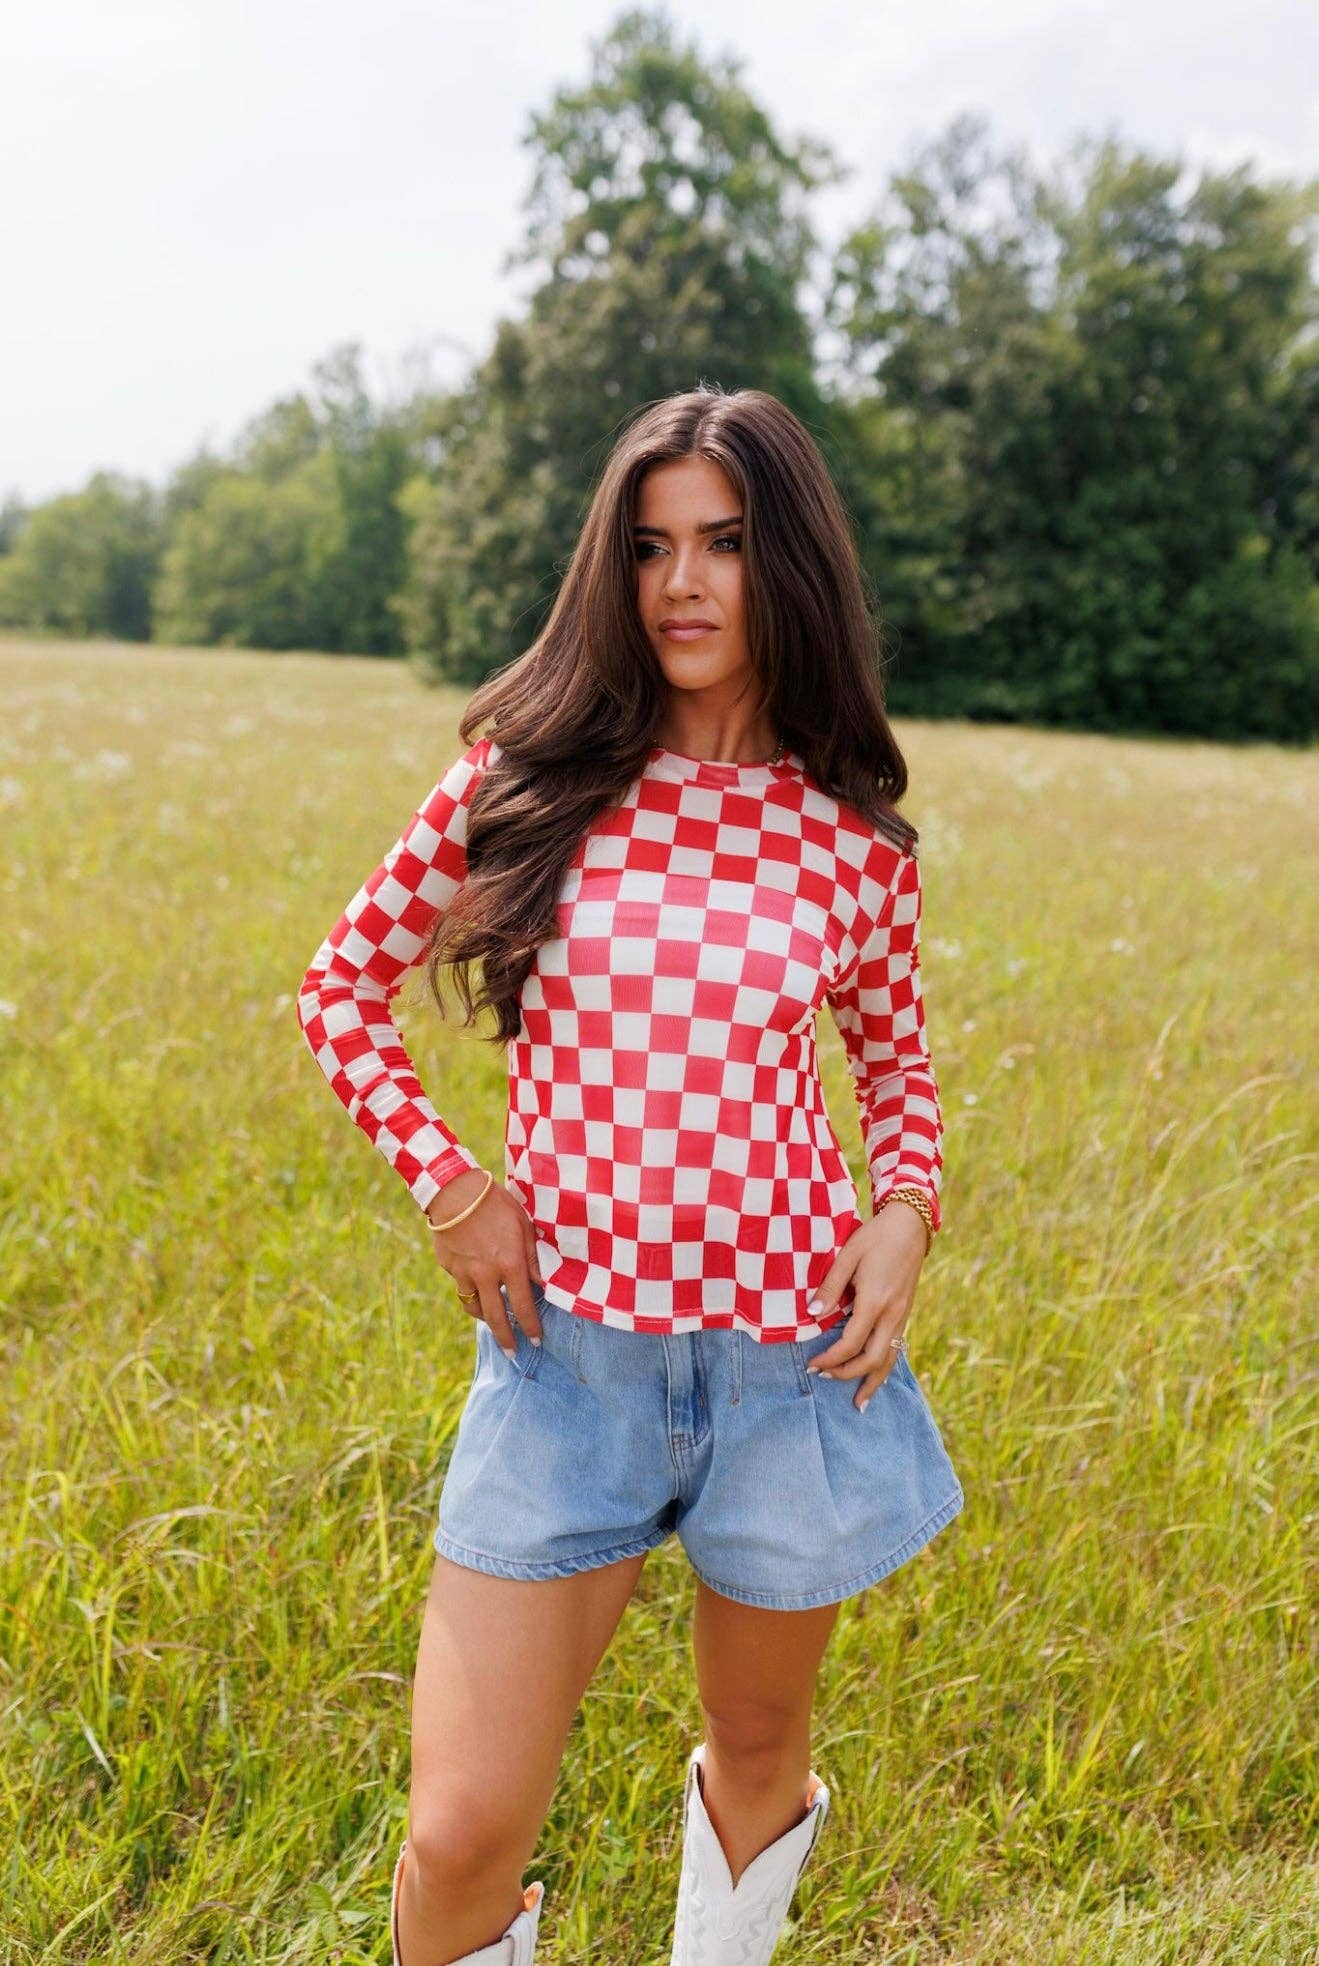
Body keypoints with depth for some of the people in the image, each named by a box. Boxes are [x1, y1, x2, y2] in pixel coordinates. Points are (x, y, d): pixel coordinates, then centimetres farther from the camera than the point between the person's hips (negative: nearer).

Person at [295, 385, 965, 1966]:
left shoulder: (855, 837, 0)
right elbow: (344, 981, 7)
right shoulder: (528, 775, -3)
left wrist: (905, 1212, -3)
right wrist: (445, 1183, -4)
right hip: (565, 1347, -1)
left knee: (755, 1757, 22)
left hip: (795, 1355, 1)